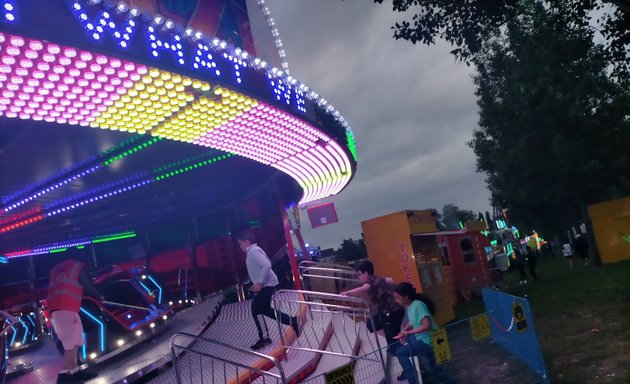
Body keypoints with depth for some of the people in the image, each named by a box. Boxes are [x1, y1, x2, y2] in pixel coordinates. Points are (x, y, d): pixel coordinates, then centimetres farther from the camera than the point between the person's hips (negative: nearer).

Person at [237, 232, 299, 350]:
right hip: (265, 284, 10)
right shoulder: (252, 252, 16)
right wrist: (256, 284, 20)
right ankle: (291, 321, 16)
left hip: (266, 285, -10)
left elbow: (267, 265, -27)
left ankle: (264, 338, 5)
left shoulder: (254, 251, -16)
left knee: (256, 310, -3)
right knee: (265, 309, 16)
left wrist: (259, 283, -26)